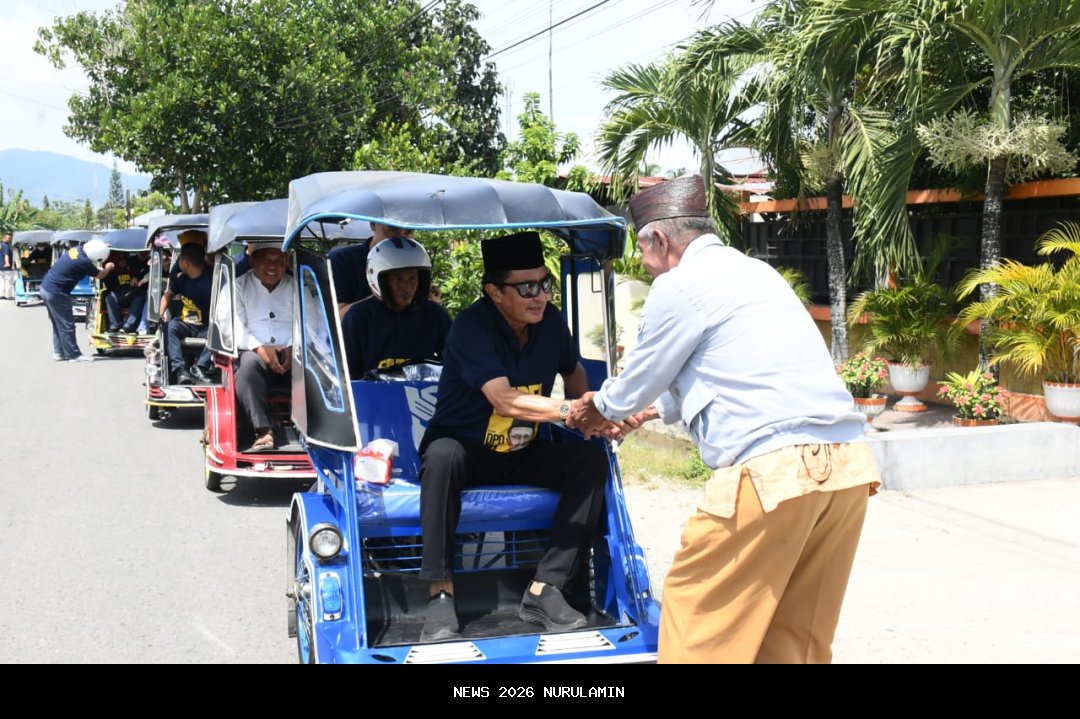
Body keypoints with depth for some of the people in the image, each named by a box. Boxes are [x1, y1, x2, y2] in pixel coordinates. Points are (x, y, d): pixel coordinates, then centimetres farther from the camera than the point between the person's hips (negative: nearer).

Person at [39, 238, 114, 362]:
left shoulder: (77, 249, 2)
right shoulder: (84, 262, -20)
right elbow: (99, 275, -1)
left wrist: (104, 247, 28)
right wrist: (108, 268, 18)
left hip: (45, 288, 9)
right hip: (56, 293, -9)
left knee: (58, 324, 17)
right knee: (67, 325, 0)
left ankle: (59, 352, 23)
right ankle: (73, 355, 6)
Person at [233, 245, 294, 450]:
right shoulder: (240, 286, 15)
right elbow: (236, 327, 1)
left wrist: (294, 348, -14)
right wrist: (260, 348, -17)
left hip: (293, 356, 1)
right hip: (255, 352, -1)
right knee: (248, 364, -37)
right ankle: (264, 431, -46)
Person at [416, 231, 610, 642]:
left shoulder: (550, 321, -4)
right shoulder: (472, 327, -22)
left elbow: (574, 371, 15)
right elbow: (506, 401, -33)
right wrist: (574, 410, -41)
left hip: (523, 456, 5)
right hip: (465, 452, -5)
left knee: (590, 458, -19)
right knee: (443, 454, -38)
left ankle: (543, 590, -22)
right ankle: (441, 593, -30)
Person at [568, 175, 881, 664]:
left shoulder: (679, 285, -2)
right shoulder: (753, 272, 23)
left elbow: (639, 379, 11)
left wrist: (599, 408, 32)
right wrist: (657, 408, 48)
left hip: (774, 471, -8)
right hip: (847, 465, 8)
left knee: (698, 623, 6)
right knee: (795, 634, 15)